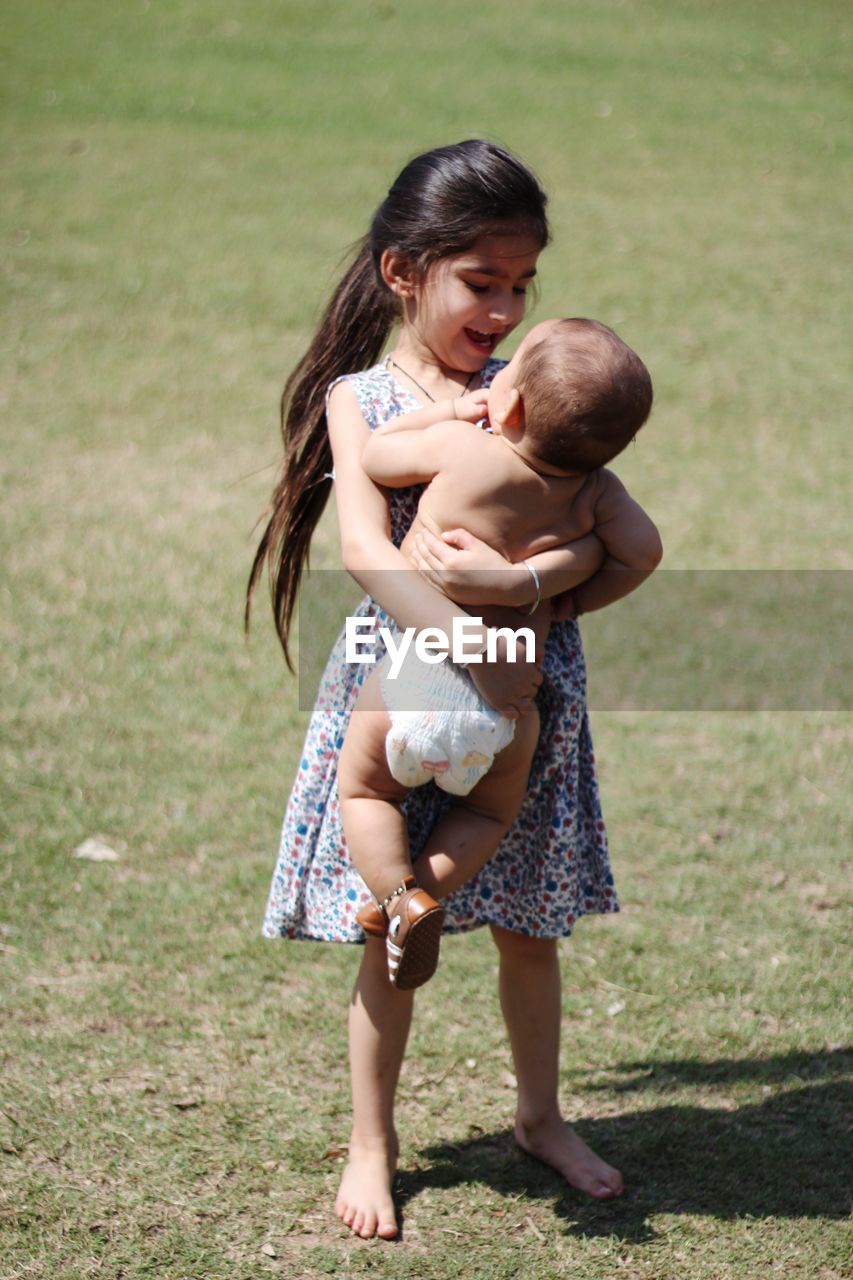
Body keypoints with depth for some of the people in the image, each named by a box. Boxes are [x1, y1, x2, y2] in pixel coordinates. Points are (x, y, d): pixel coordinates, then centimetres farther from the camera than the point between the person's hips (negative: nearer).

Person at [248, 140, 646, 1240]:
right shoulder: (360, 398, -8)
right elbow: (367, 552, -21)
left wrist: (527, 581, -27)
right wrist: (473, 653, -32)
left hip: (525, 696, 3)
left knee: (529, 924, 14)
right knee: (392, 934, 7)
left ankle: (541, 1117, 34)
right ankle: (371, 1143, 22)